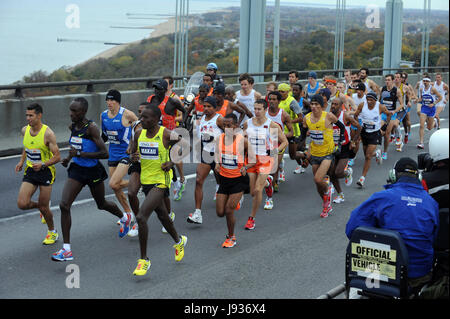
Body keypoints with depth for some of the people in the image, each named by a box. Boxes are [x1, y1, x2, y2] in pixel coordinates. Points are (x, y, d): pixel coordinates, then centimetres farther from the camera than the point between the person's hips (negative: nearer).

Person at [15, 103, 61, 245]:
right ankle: (41, 206, 24)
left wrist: (42, 165, -32)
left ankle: (52, 231, 27)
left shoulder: (48, 133, -17)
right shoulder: (25, 130, 0)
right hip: (30, 170, 5)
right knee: (22, 204, -10)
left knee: (44, 207, 0)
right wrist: (22, 161, 9)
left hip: (46, 171, -5)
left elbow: (57, 157, -17)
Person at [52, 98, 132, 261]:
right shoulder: (73, 126, 1)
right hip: (76, 170, 5)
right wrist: (69, 158, 6)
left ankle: (125, 217, 52)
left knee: (101, 204, 18)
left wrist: (80, 154, -27)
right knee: (64, 205, -11)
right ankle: (67, 250, -6)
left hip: (93, 171, -5)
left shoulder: (91, 128, -20)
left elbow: (105, 154, -26)